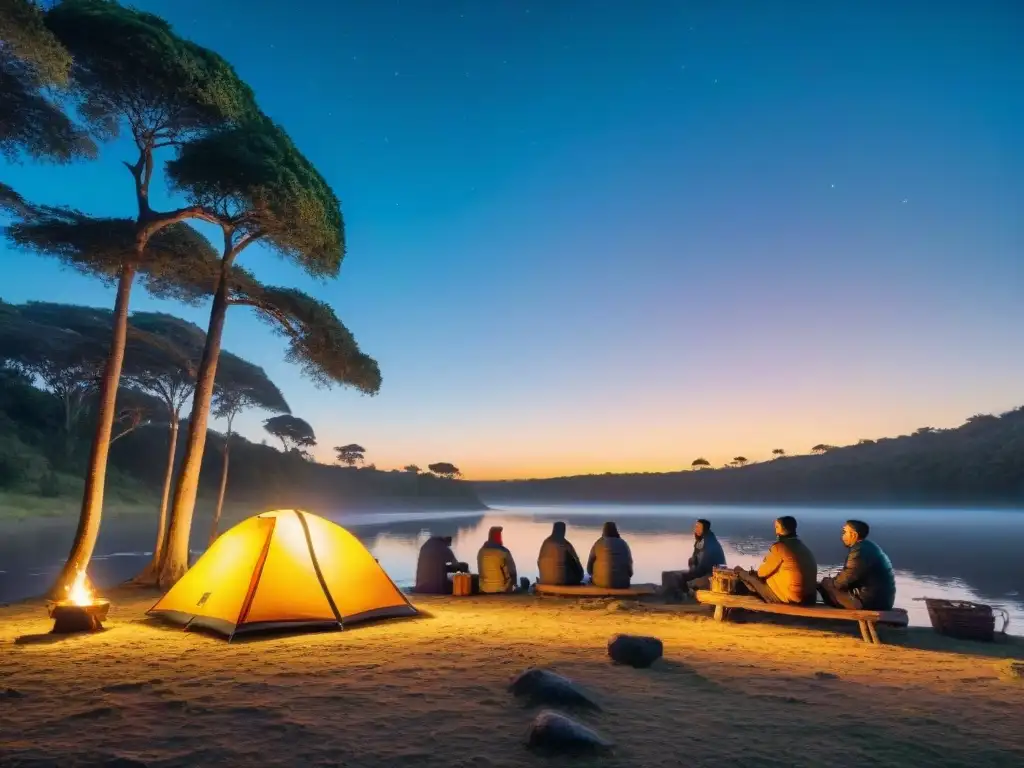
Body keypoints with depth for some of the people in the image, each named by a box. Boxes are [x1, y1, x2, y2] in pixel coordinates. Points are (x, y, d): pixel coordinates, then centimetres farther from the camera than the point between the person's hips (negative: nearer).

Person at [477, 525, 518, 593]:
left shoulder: (481, 551, 1)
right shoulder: (504, 552, -11)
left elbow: (480, 571, 9)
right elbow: (512, 570, -5)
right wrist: (513, 585, 9)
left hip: (485, 589, 4)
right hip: (501, 589, -4)